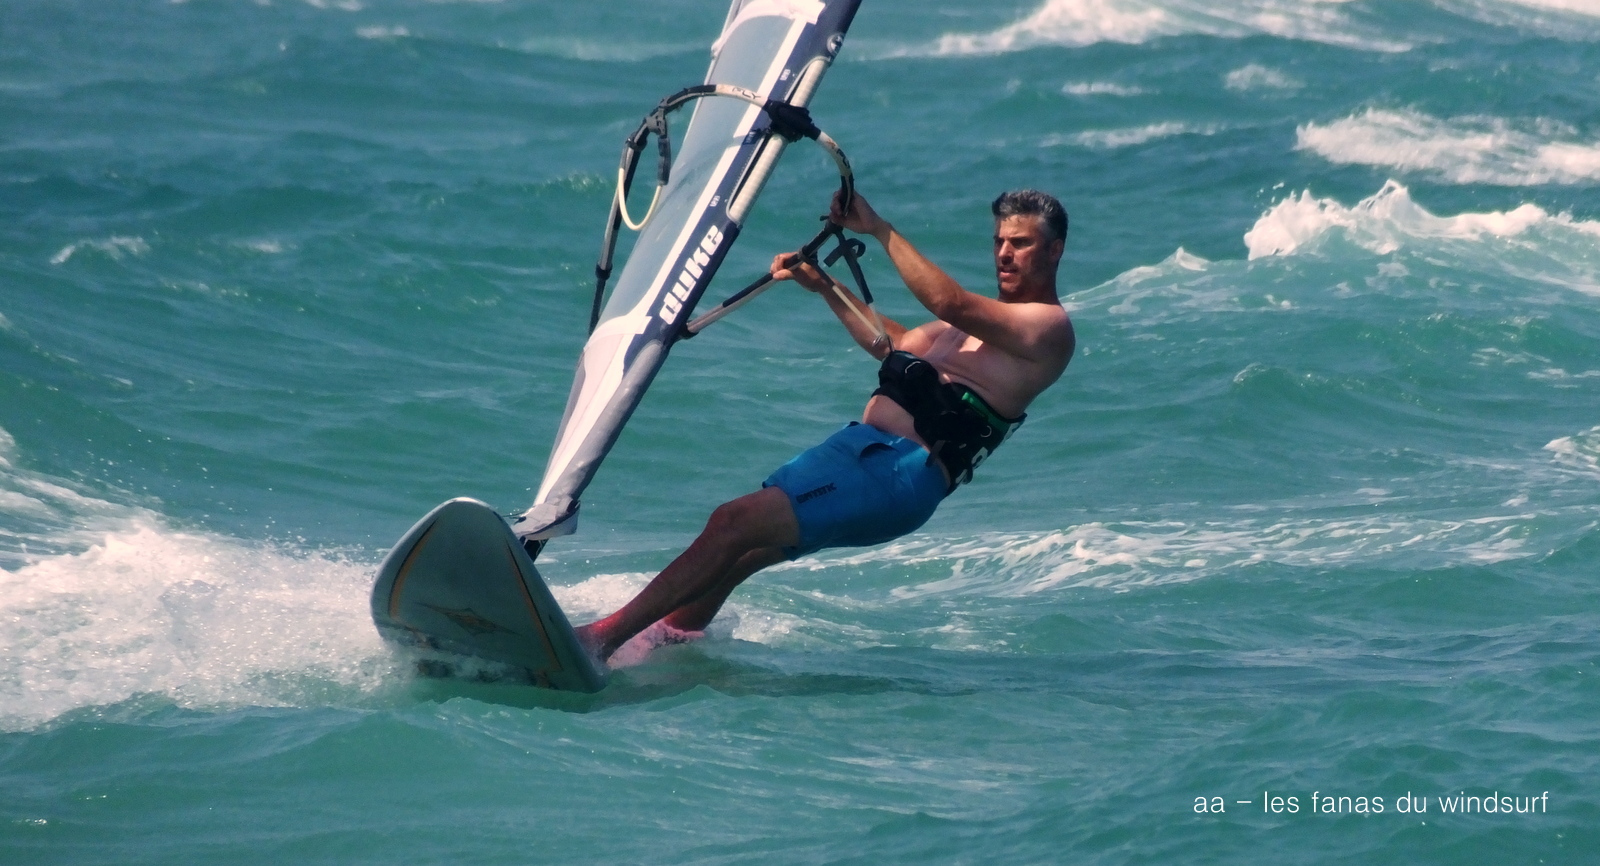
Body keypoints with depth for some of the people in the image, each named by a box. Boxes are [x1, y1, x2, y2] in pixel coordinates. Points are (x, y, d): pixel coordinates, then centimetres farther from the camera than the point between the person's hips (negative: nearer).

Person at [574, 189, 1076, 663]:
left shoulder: (1049, 326, -5)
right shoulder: (987, 316, 25)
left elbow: (949, 304, -20)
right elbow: (893, 345, 38)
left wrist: (879, 230, -17)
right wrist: (825, 287, 27)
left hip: (904, 474, -10)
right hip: (858, 446, 10)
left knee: (736, 524, -18)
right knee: (729, 549, 4)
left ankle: (602, 637, -19)